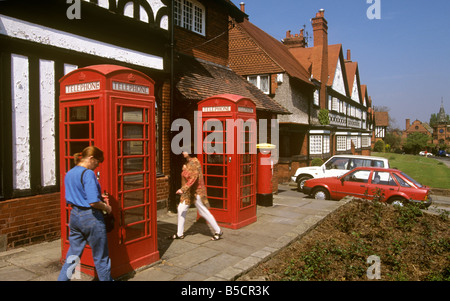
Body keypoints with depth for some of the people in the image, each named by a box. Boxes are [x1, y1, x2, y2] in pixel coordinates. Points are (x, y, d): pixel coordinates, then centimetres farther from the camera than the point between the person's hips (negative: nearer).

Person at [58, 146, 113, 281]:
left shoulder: (69, 174, 8)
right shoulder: (88, 174, -19)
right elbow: (93, 202, -26)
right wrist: (106, 207, -7)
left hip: (74, 216, 8)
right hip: (90, 218, -8)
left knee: (73, 255, 18)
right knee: (101, 257, 10)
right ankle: (106, 279, 26)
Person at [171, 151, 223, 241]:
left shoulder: (194, 162, -20)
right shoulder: (187, 162, 9)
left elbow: (193, 178, -28)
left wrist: (183, 189, -31)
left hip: (196, 192, -9)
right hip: (188, 193, 9)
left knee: (204, 212, -1)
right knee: (181, 209, 7)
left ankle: (218, 231, 13)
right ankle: (180, 234, 19)